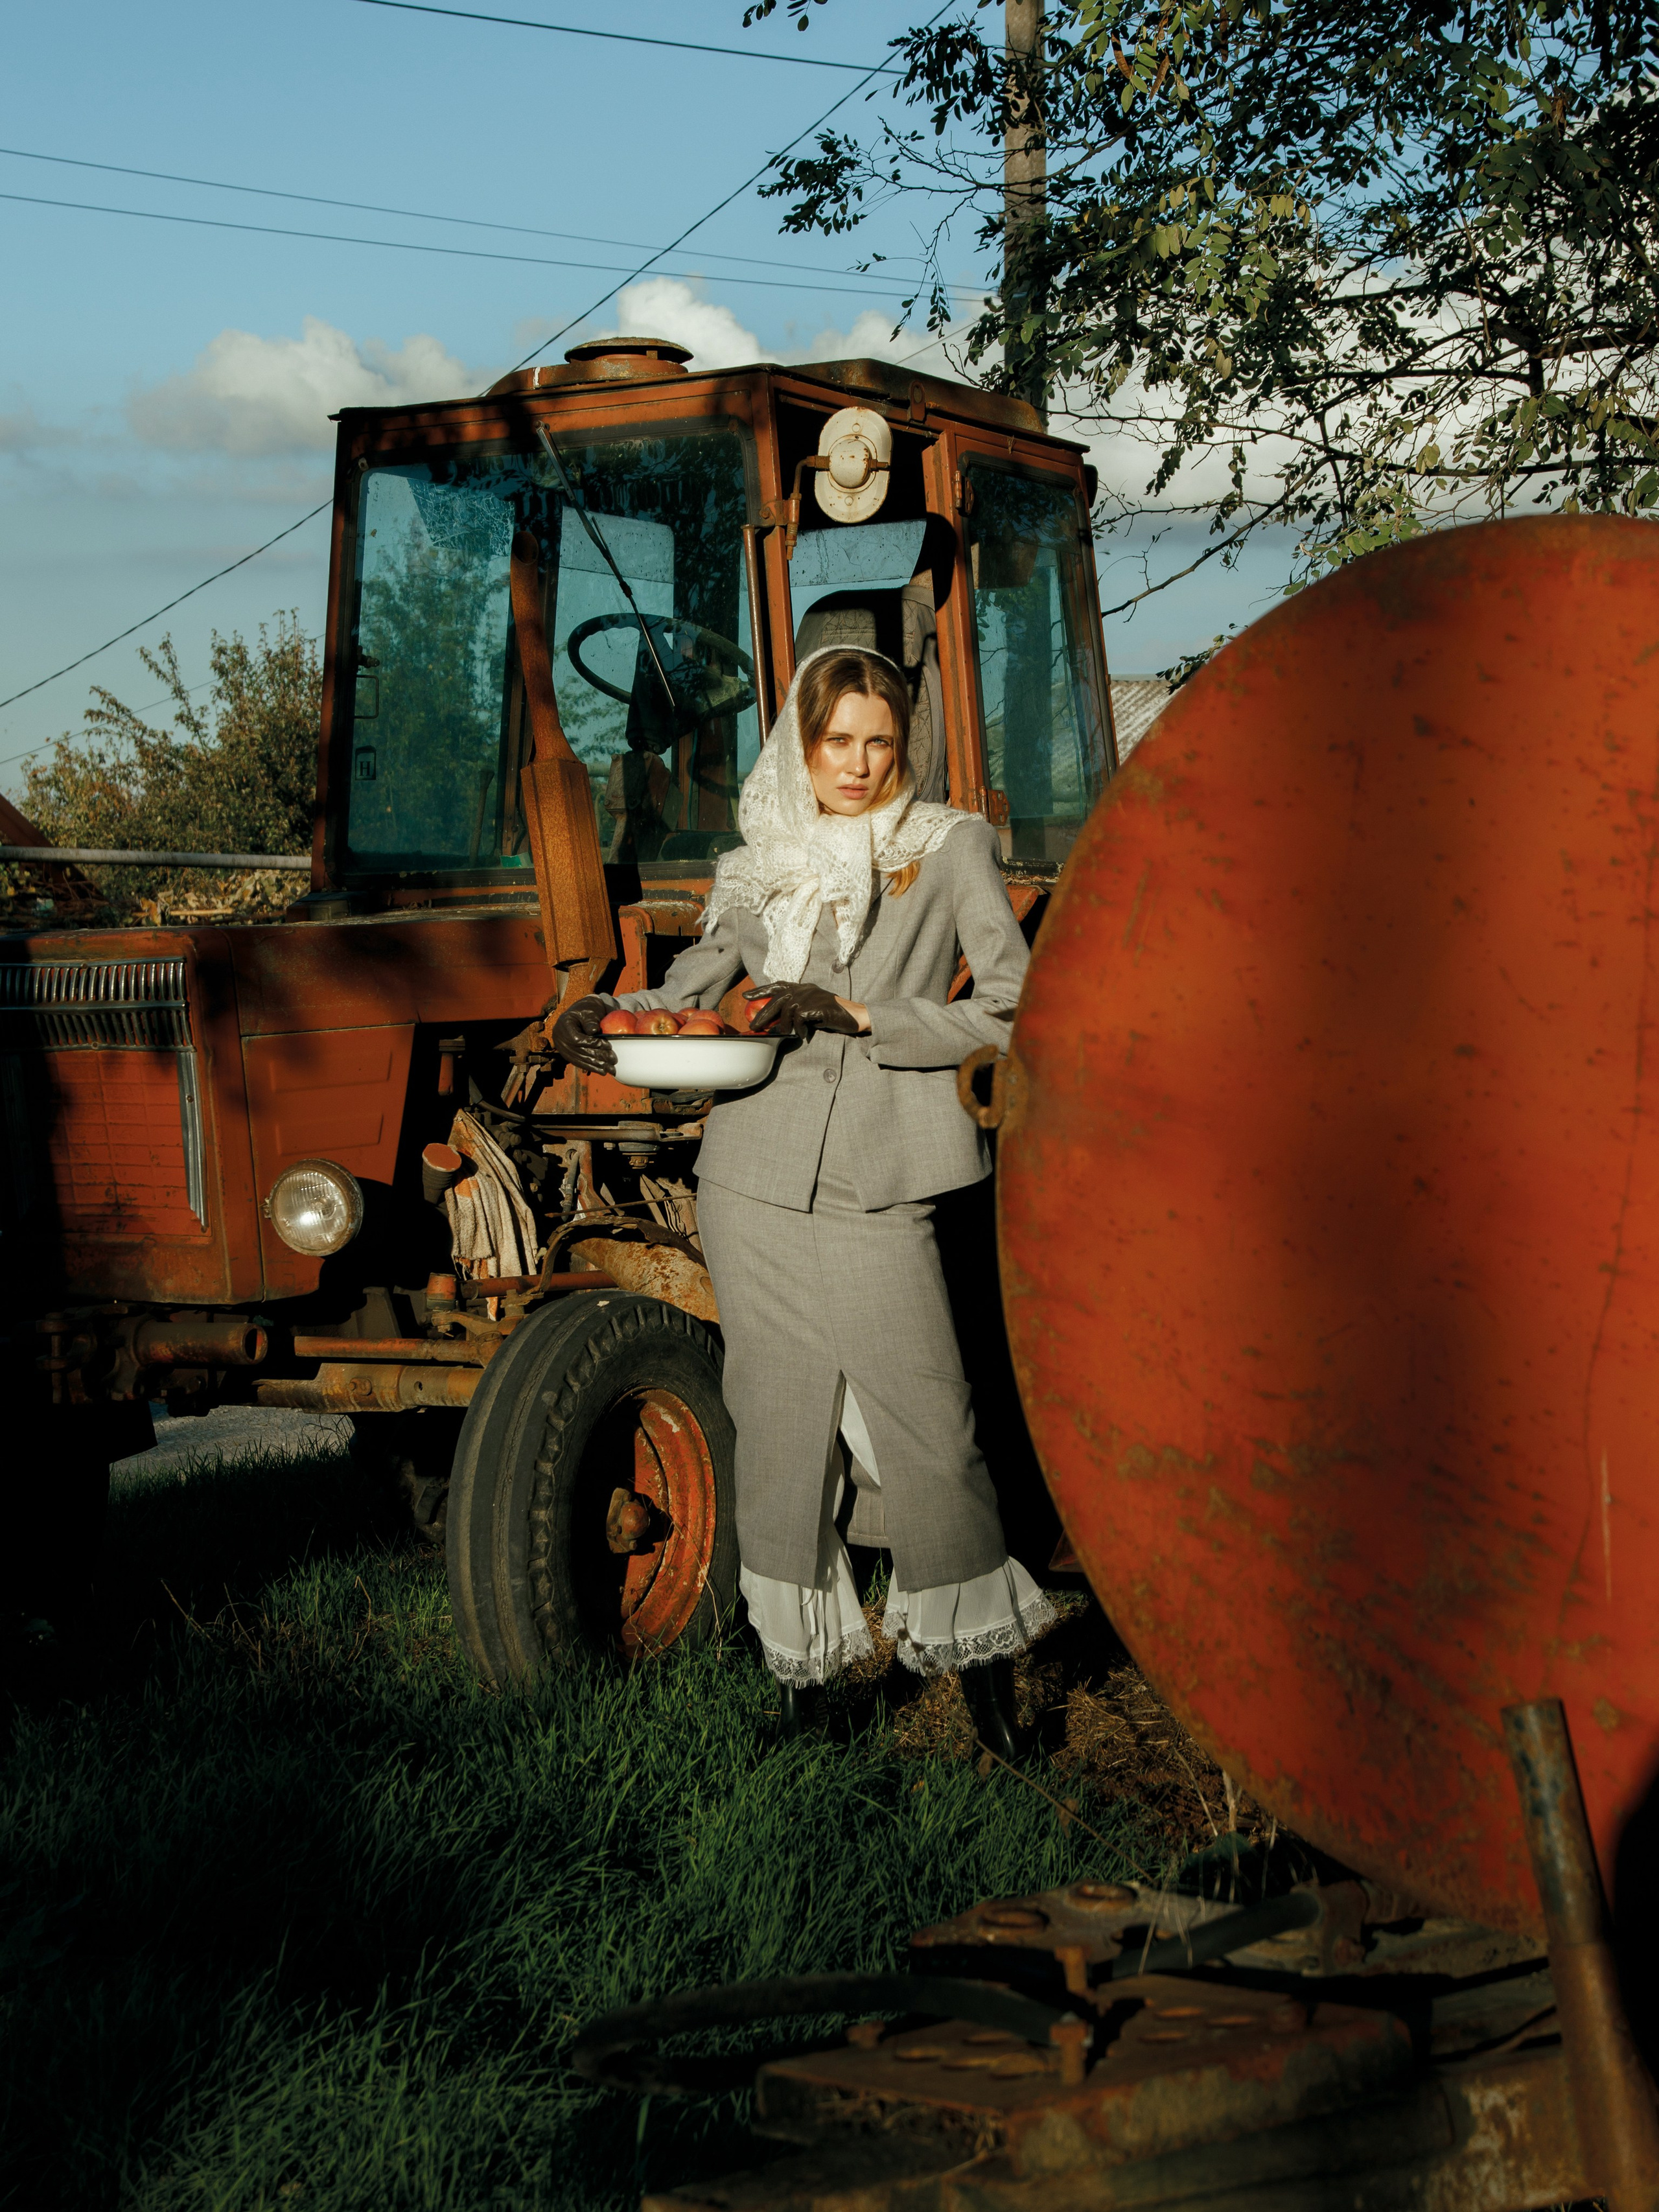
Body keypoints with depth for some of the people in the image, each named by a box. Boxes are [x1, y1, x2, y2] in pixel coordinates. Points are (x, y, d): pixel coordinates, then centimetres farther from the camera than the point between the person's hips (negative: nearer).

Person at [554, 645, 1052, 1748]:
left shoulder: (951, 848, 7)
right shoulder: (761, 867, 16)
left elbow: (1016, 1007, -1)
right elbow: (695, 986, 17)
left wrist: (864, 1016, -11)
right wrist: (605, 1018, -5)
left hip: (880, 1181, -3)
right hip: (756, 1171, 3)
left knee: (929, 1425, -7)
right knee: (780, 1424, 6)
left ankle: (982, 1651, 10)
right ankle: (801, 1666, 16)